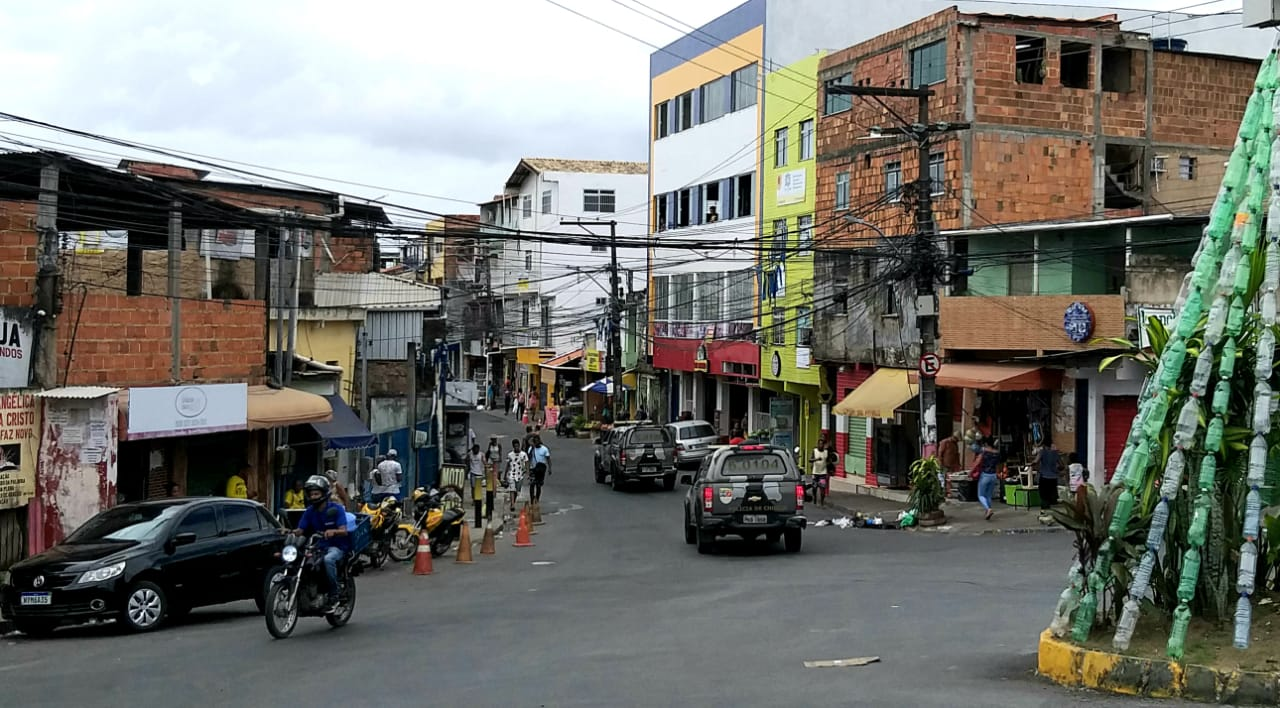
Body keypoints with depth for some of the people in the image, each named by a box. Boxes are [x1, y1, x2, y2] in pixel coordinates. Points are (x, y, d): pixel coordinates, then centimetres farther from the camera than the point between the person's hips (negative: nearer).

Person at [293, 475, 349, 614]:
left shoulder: (336, 509, -7)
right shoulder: (310, 511, 8)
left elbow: (343, 531, -17)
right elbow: (300, 530, 1)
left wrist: (333, 531, -39)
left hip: (336, 546, -5)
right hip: (317, 546, 5)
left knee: (328, 559, -38)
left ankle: (334, 596, -25)